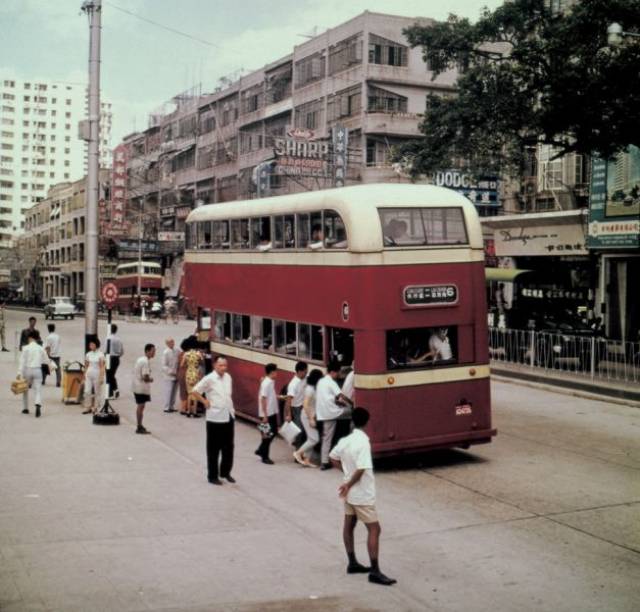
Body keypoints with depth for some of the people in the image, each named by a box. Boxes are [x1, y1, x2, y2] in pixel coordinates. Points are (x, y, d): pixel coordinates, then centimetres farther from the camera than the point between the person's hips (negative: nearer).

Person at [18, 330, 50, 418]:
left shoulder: (26, 348, -5)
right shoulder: (40, 348, 3)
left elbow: (22, 361, -9)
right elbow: (46, 360, 12)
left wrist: (20, 373, -10)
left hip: (27, 369, -1)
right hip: (37, 370, 1)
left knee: (25, 389, 18)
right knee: (38, 389, -3)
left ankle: (25, 408, 25)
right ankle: (38, 405, -29)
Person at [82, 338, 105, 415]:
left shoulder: (100, 355, -6)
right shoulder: (88, 354, 7)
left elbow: (102, 367, -8)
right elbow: (86, 366, 14)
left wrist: (101, 377, -13)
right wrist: (85, 375, 11)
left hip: (97, 374, -4)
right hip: (89, 374, 4)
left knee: (97, 392, 4)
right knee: (87, 391, -1)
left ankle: (96, 408, 13)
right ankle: (88, 408, 7)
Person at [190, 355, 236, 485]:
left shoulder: (228, 377, 6)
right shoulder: (209, 379, -13)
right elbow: (194, 391, -11)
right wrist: (205, 402, -9)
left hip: (229, 417, 6)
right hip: (215, 418, -6)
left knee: (228, 447, 12)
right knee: (214, 449, 4)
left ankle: (225, 472, 28)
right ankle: (212, 476, 15)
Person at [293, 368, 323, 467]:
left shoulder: (314, 388, 8)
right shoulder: (310, 389, -19)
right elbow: (305, 405, -23)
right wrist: (311, 419, -22)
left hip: (312, 416, 9)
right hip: (308, 417, -9)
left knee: (311, 439, 10)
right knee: (314, 439, -8)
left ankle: (306, 460, 15)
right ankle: (298, 453, 4)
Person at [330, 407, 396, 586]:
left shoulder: (345, 440, -1)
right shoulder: (363, 442, -24)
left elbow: (333, 458, 13)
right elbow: (361, 470, -28)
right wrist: (349, 484, -14)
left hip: (349, 493, 8)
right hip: (362, 494, -8)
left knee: (349, 525, 17)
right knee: (374, 529, -3)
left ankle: (352, 563, 28)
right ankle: (375, 572, -4)